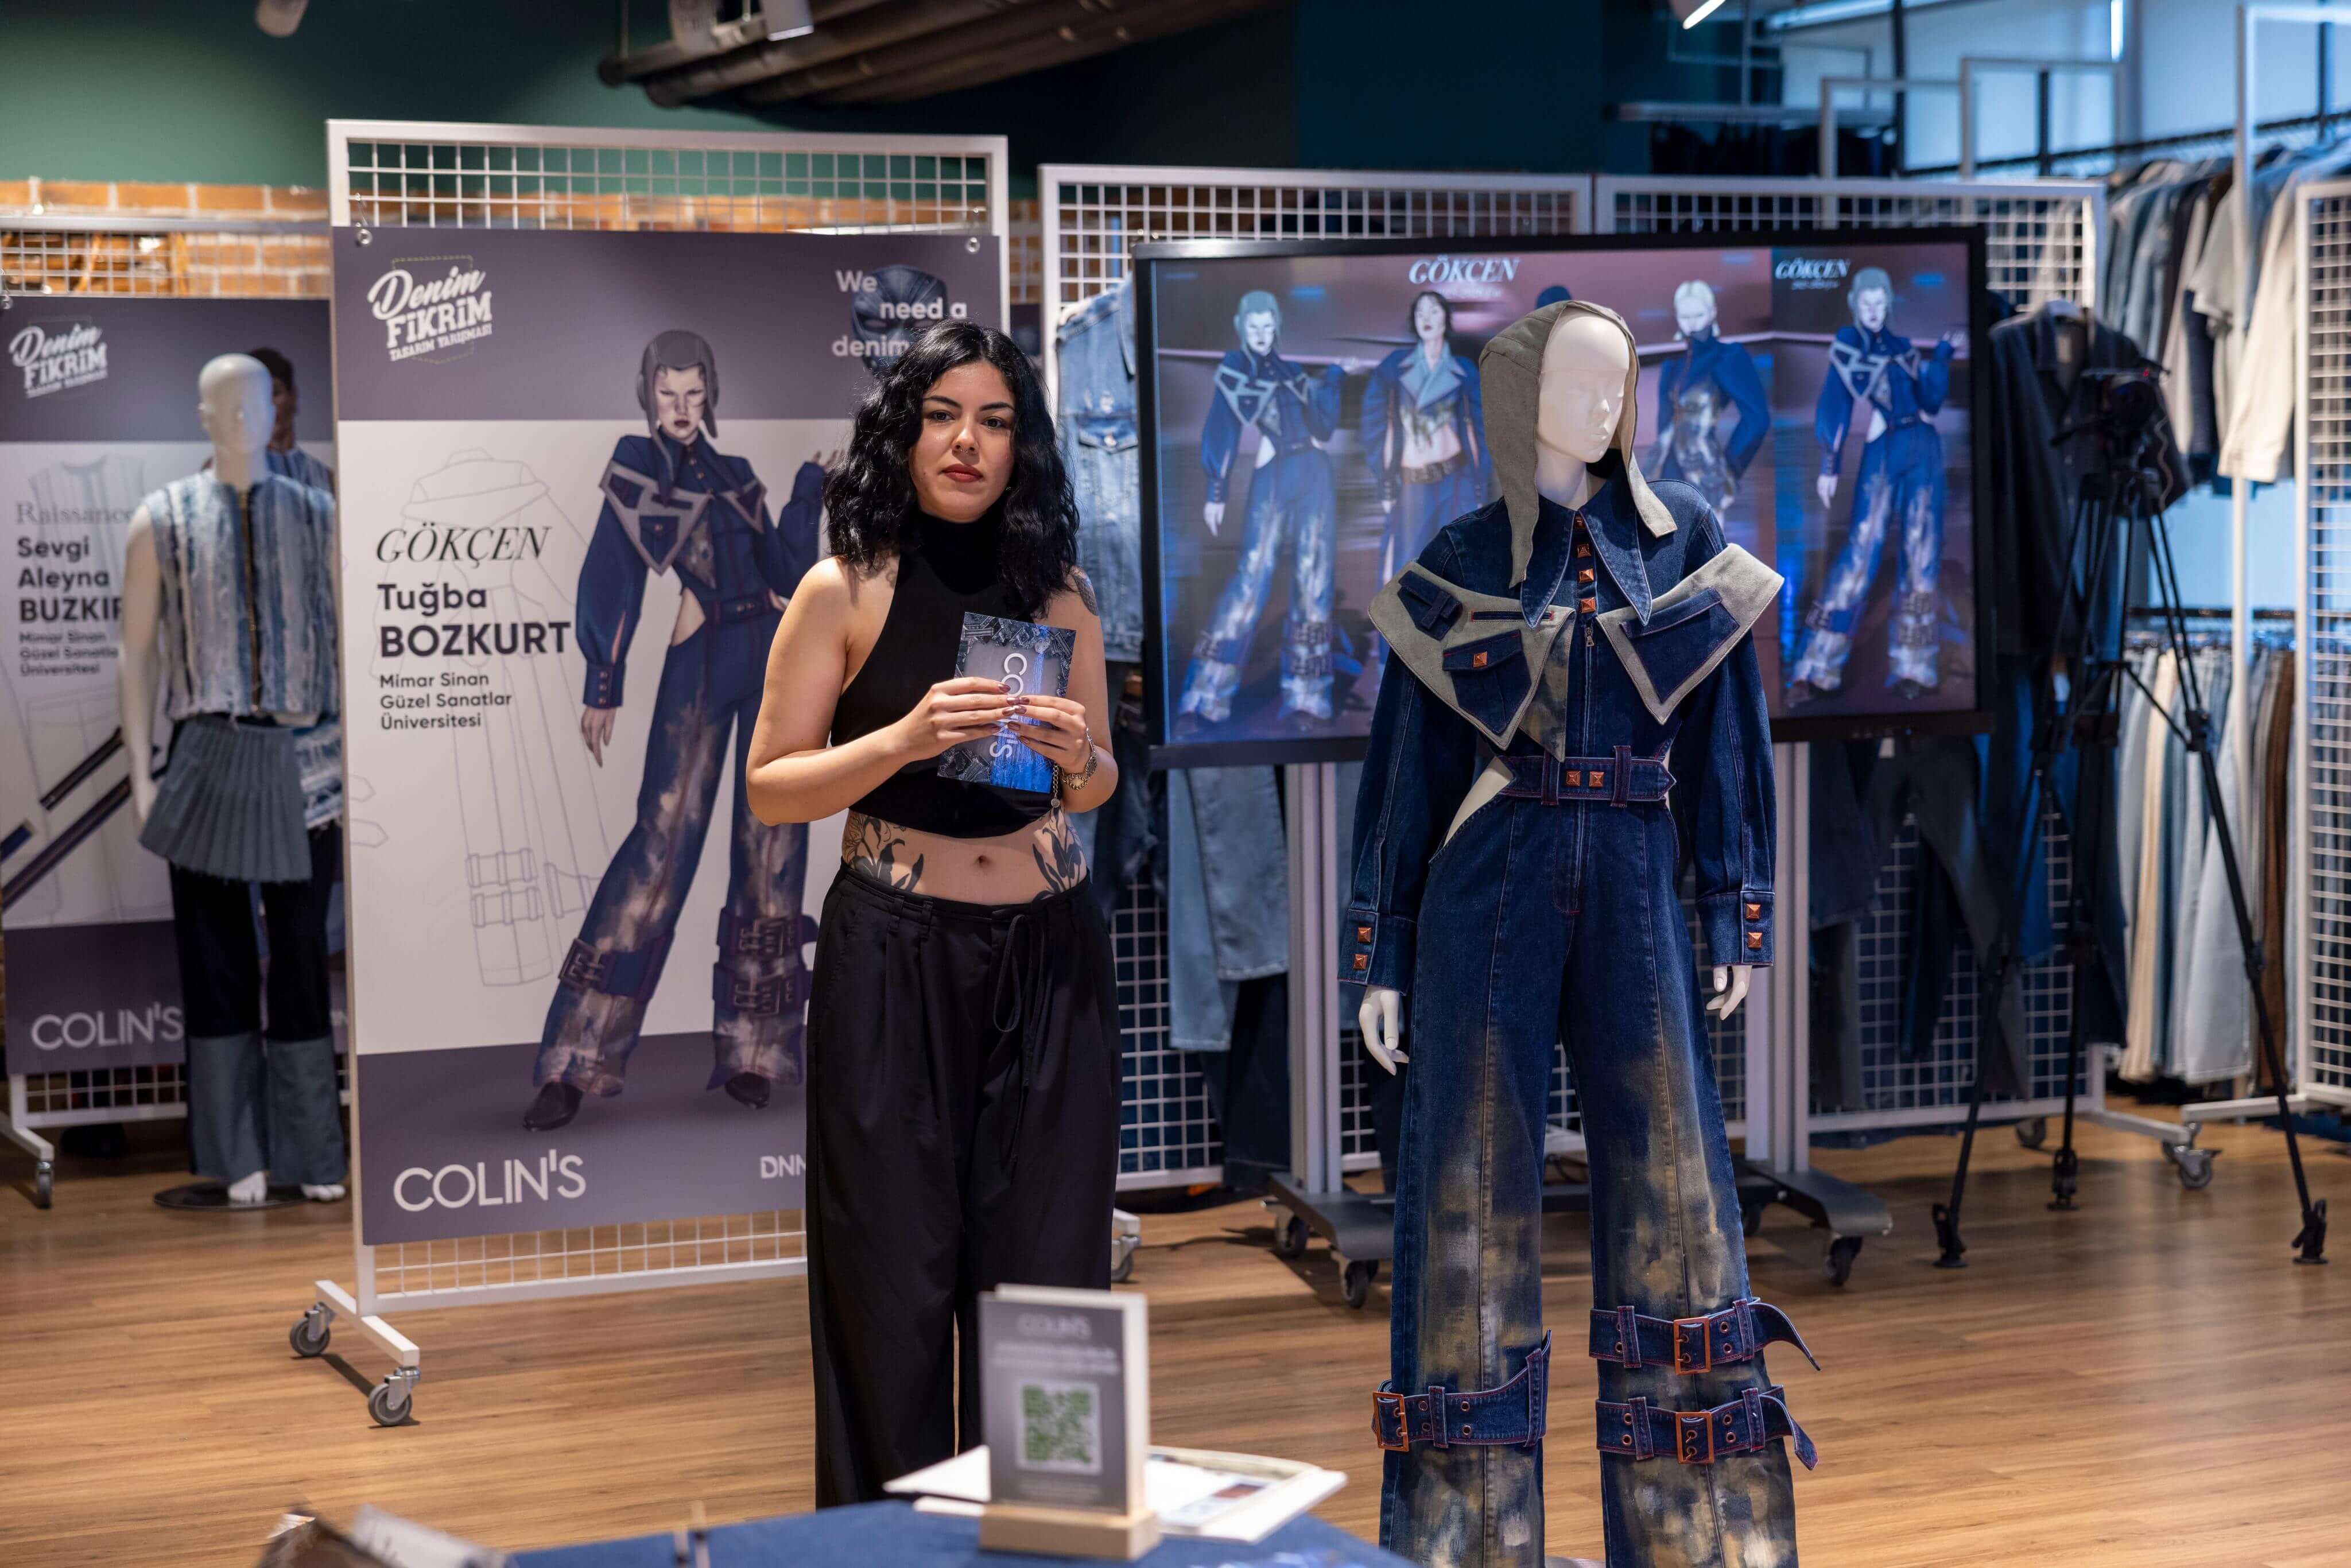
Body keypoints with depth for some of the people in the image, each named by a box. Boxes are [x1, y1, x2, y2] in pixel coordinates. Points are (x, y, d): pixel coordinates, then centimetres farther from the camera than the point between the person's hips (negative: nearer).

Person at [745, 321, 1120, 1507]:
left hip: (1050, 959, 3)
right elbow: (769, 788, -3)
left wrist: (1080, 759, -6)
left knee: (1044, 1271, 6)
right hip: (894, 955, -3)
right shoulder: (844, 592, -3)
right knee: (895, 1277, 2)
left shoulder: (1060, 594, 7)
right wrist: (904, 740, -18)